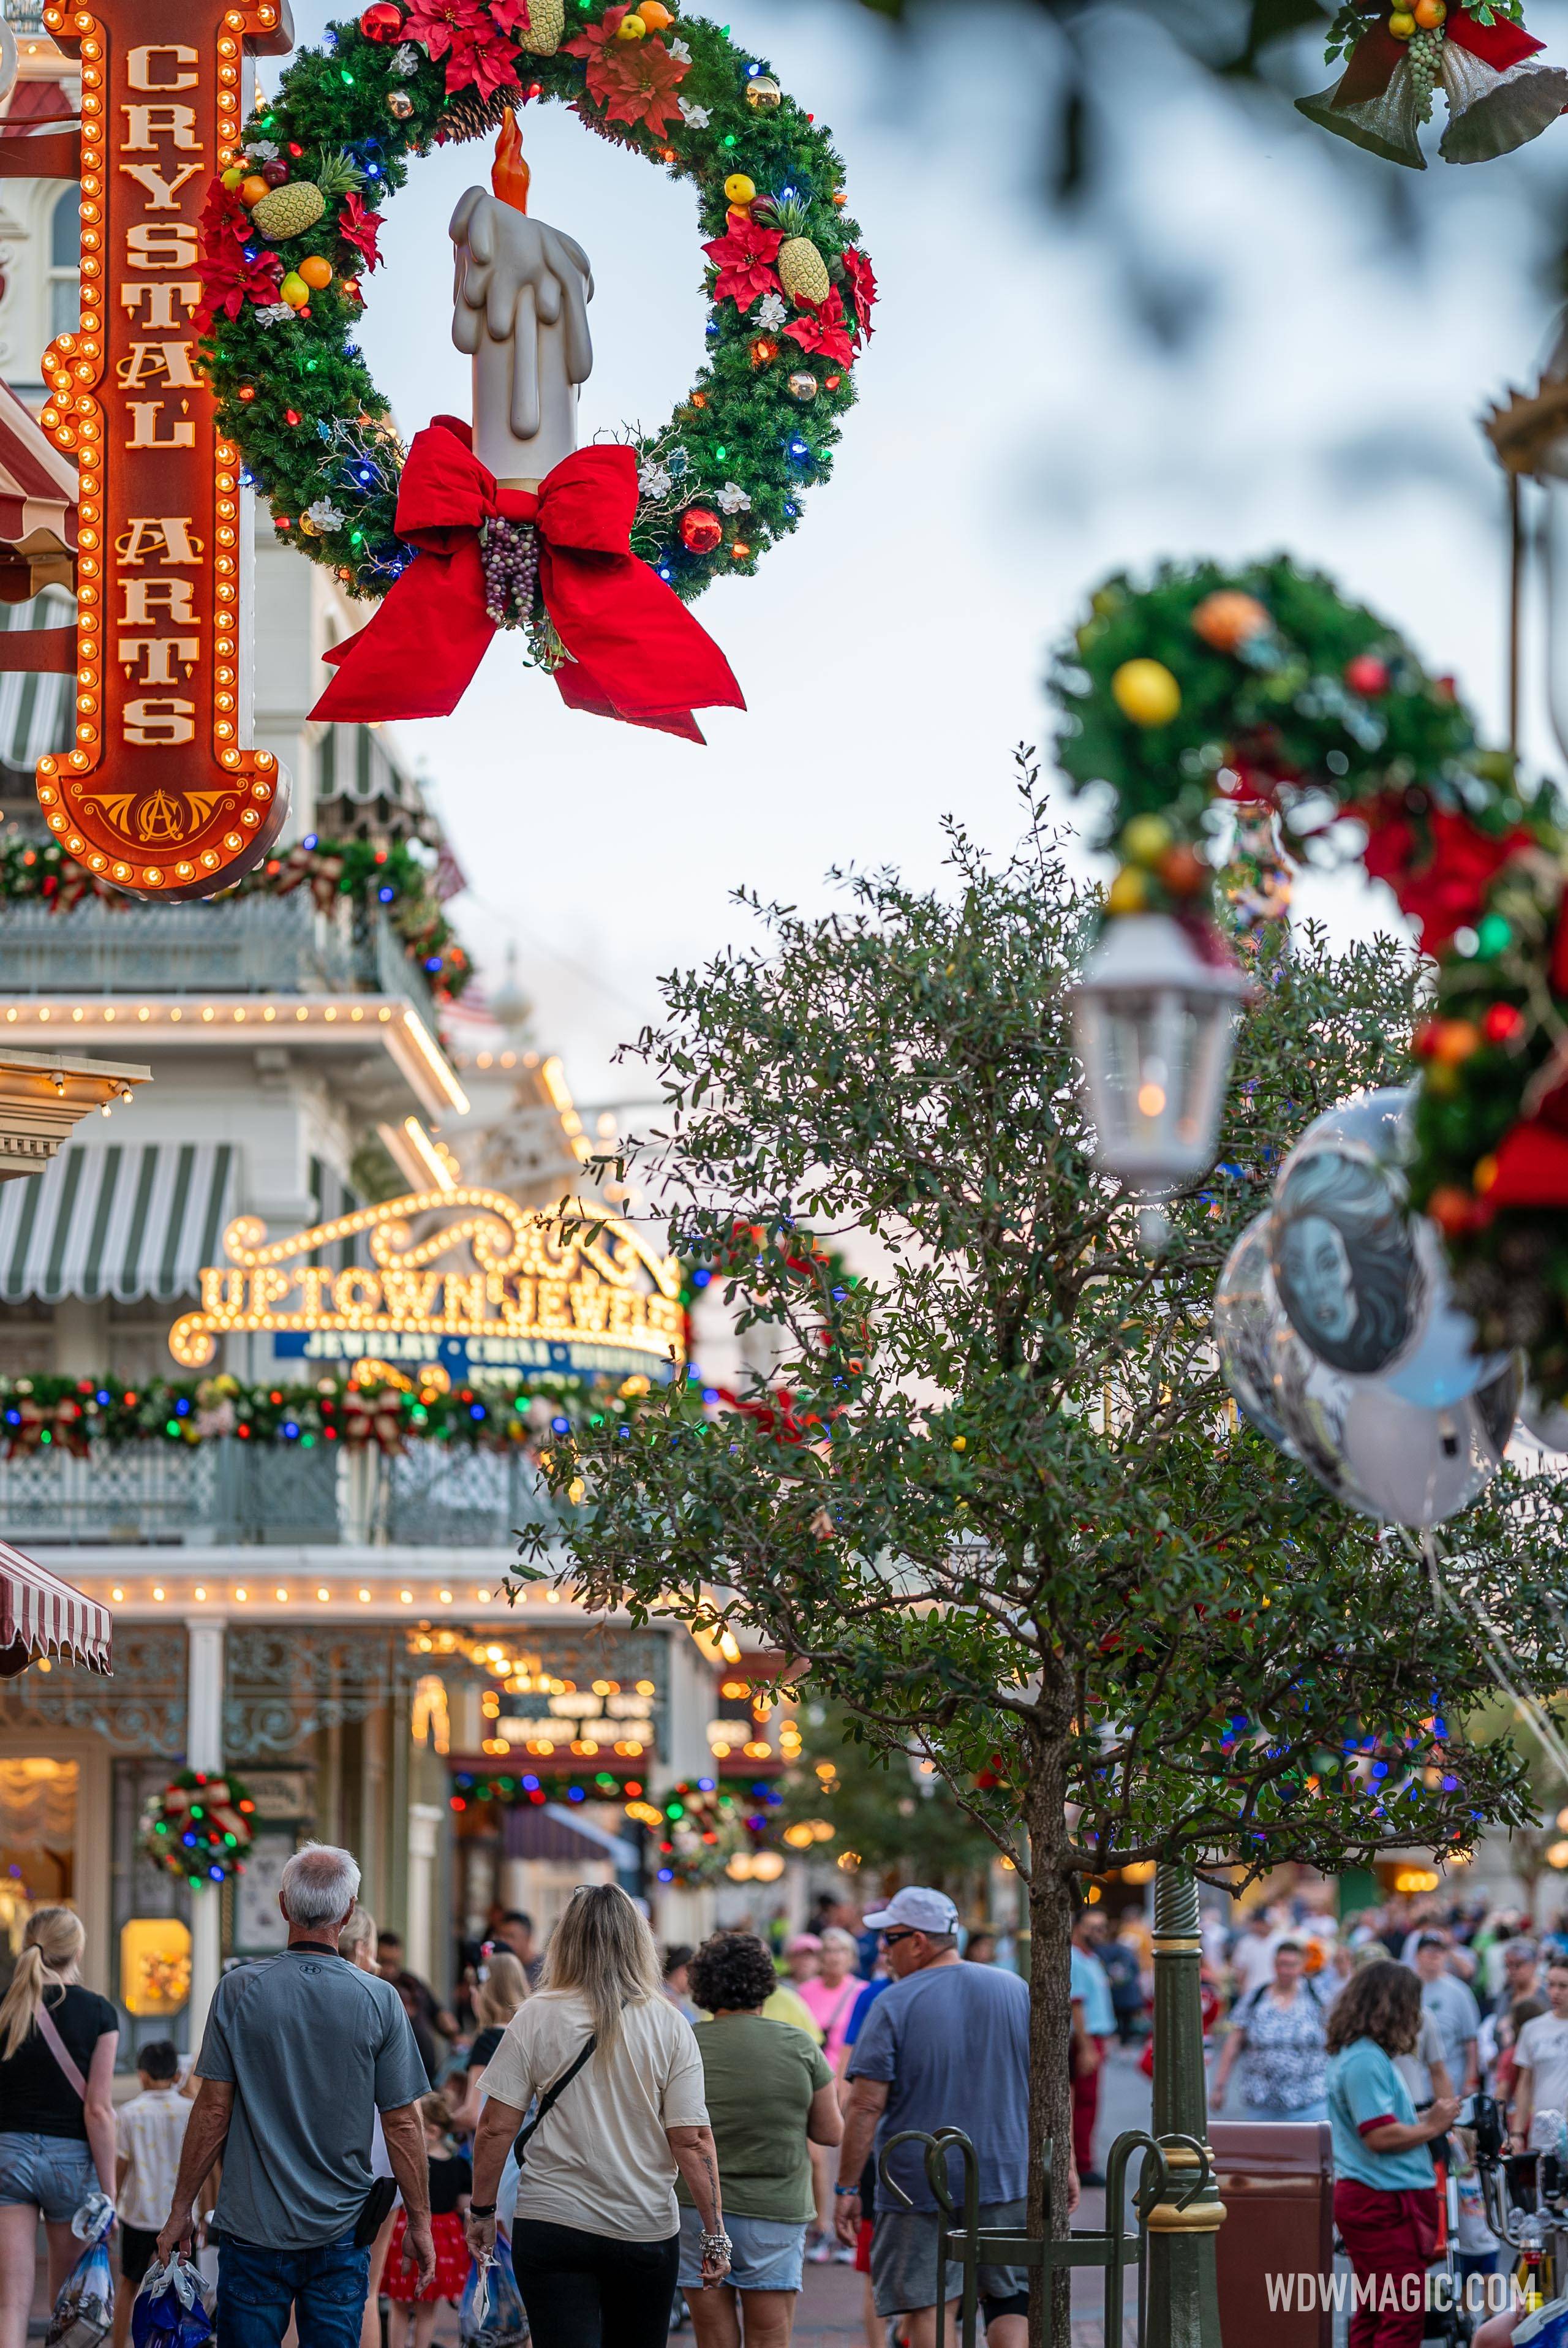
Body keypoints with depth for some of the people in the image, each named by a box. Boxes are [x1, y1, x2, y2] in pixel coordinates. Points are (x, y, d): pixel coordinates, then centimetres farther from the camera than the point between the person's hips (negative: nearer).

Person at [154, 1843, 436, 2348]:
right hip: (341, 2231, 1)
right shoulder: (379, 2000, -4)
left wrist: (180, 2210, 4)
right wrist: (420, 2222, 8)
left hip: (254, 2227, -1)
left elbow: (213, 2110, -5)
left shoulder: (239, 1990, -6)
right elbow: (402, 2124, -2)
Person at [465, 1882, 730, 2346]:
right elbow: (692, 2139, -6)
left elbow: (496, 2127, -4)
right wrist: (715, 2236, -1)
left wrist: (481, 2211, 8)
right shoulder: (669, 2026, -2)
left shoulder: (536, 2018, -4)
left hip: (552, 2222, -2)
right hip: (647, 2230, 2)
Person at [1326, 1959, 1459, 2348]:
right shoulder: (1365, 2060, -17)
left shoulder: (1354, 2054, 16)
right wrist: (1432, 2127, -9)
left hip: (1368, 2199, 11)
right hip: (1386, 2202, -11)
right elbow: (1380, 2135, -22)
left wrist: (1429, 2118, 12)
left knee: (1374, 2314, 14)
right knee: (1405, 2316, -10)